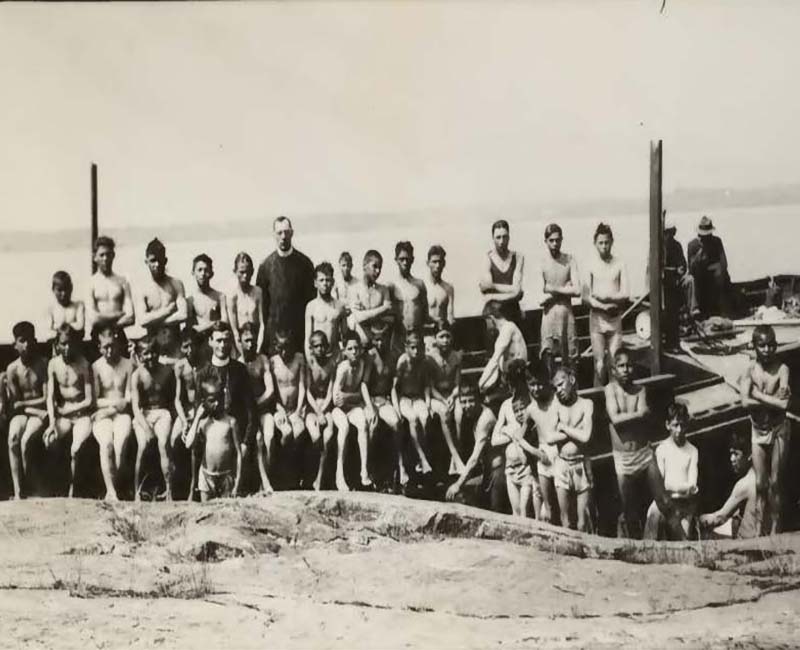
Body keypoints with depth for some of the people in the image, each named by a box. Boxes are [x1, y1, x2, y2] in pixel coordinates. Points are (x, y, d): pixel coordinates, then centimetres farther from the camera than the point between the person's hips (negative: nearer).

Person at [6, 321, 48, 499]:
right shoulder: (12, 369, 1)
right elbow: (15, 402, 1)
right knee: (13, 439, -29)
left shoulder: (43, 365, -5)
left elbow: (47, 399, -7)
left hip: (40, 412, -2)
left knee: (26, 440, -30)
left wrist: (23, 403, -5)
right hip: (21, 413, 2)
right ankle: (17, 492, -31)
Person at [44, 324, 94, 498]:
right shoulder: (53, 364, 3)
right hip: (62, 416, 4)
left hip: (82, 414, -4)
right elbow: (50, 396, -1)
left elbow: (89, 400, -9)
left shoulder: (83, 365, -9)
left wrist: (65, 410, -7)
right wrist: (52, 422, -14)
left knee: (75, 449, -27)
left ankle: (72, 490, -12)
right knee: (47, 441, -22)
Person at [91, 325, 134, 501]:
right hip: (102, 416, 0)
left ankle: (111, 490, -24)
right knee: (106, 443, -31)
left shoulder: (128, 365, 7)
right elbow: (95, 401, 1)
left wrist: (108, 408, -8)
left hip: (122, 414, 0)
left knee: (120, 443, -30)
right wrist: (115, 402, -6)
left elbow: (128, 400, 3)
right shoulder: (96, 367, 5)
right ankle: (111, 492, -33)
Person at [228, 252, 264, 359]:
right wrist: (243, 353, -12)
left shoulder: (257, 292, -1)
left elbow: (262, 323, -2)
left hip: (257, 339, 2)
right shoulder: (233, 296, -7)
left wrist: (258, 348, -11)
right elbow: (234, 330, -7)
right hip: (241, 342, -2)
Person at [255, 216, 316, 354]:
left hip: (299, 327, 0)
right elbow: (261, 300, 5)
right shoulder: (266, 265, 2)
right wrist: (265, 326, 0)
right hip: (273, 327, 0)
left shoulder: (304, 262, 3)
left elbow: (311, 296, 5)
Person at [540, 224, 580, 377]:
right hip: (549, 314, -2)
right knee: (548, 355, -5)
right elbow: (542, 298, -10)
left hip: (567, 313, 2)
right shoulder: (541, 263, -3)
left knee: (571, 359, 6)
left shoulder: (569, 260, 3)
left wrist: (553, 289, -7)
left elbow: (577, 291, -6)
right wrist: (565, 289, -8)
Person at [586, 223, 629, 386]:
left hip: (615, 319, 1)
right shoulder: (591, 265, 0)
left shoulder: (619, 264, 3)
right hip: (597, 318, -1)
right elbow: (586, 297, -4)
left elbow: (625, 294, -1)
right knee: (599, 364, -6)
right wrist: (604, 306, -15)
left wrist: (604, 297, -14)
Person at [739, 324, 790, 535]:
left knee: (775, 483, 6)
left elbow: (783, 403, -25)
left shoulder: (782, 369, -13)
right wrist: (772, 401, -23)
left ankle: (775, 528, 18)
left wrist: (757, 394, -21)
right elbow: (745, 402, -21)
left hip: (778, 430, -2)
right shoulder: (749, 371, -6)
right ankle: (761, 528, 13)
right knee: (760, 484, 5)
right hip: (758, 431, 2)